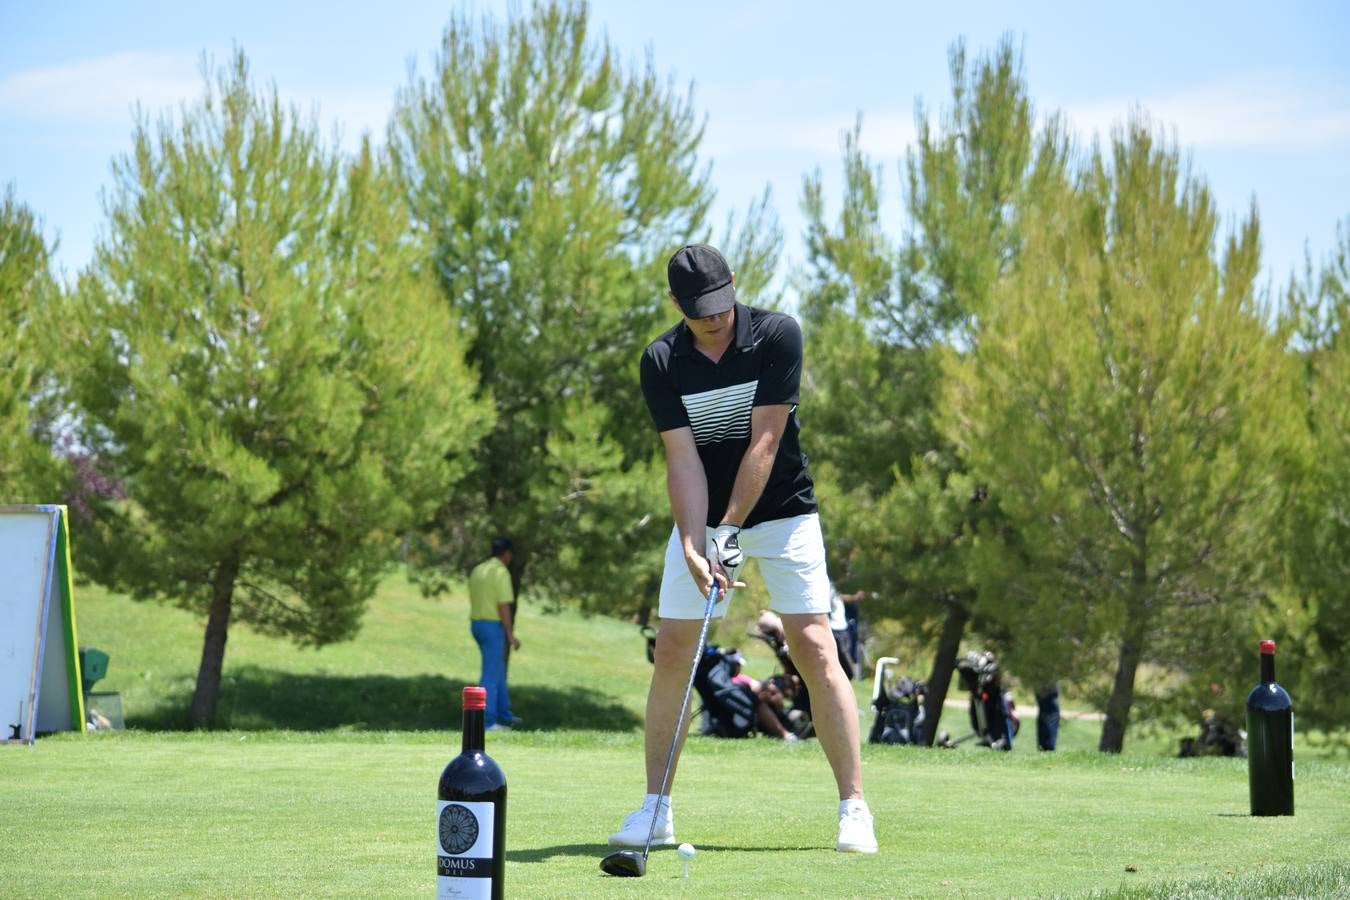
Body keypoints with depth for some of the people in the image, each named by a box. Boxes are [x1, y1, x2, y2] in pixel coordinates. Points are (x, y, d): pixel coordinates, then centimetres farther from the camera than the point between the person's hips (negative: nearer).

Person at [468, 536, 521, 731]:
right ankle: (486, 721, -7)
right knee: (491, 675, -5)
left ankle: (504, 715, 27)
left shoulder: (477, 570, 12)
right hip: (493, 627, -9)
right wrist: (511, 635, -14)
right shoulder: (501, 572, -15)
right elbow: (504, 606, -19)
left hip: (477, 625, 9)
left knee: (498, 670, 20)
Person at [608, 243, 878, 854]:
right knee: (671, 654, -2)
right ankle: (655, 809, 8)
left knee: (815, 650, -11)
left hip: (781, 512, -2)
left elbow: (765, 442, -17)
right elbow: (682, 458, -13)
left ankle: (854, 809, -8)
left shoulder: (778, 336, -15)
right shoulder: (661, 363, -9)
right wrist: (694, 546, -24)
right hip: (701, 518, 2)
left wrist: (731, 529, -20)